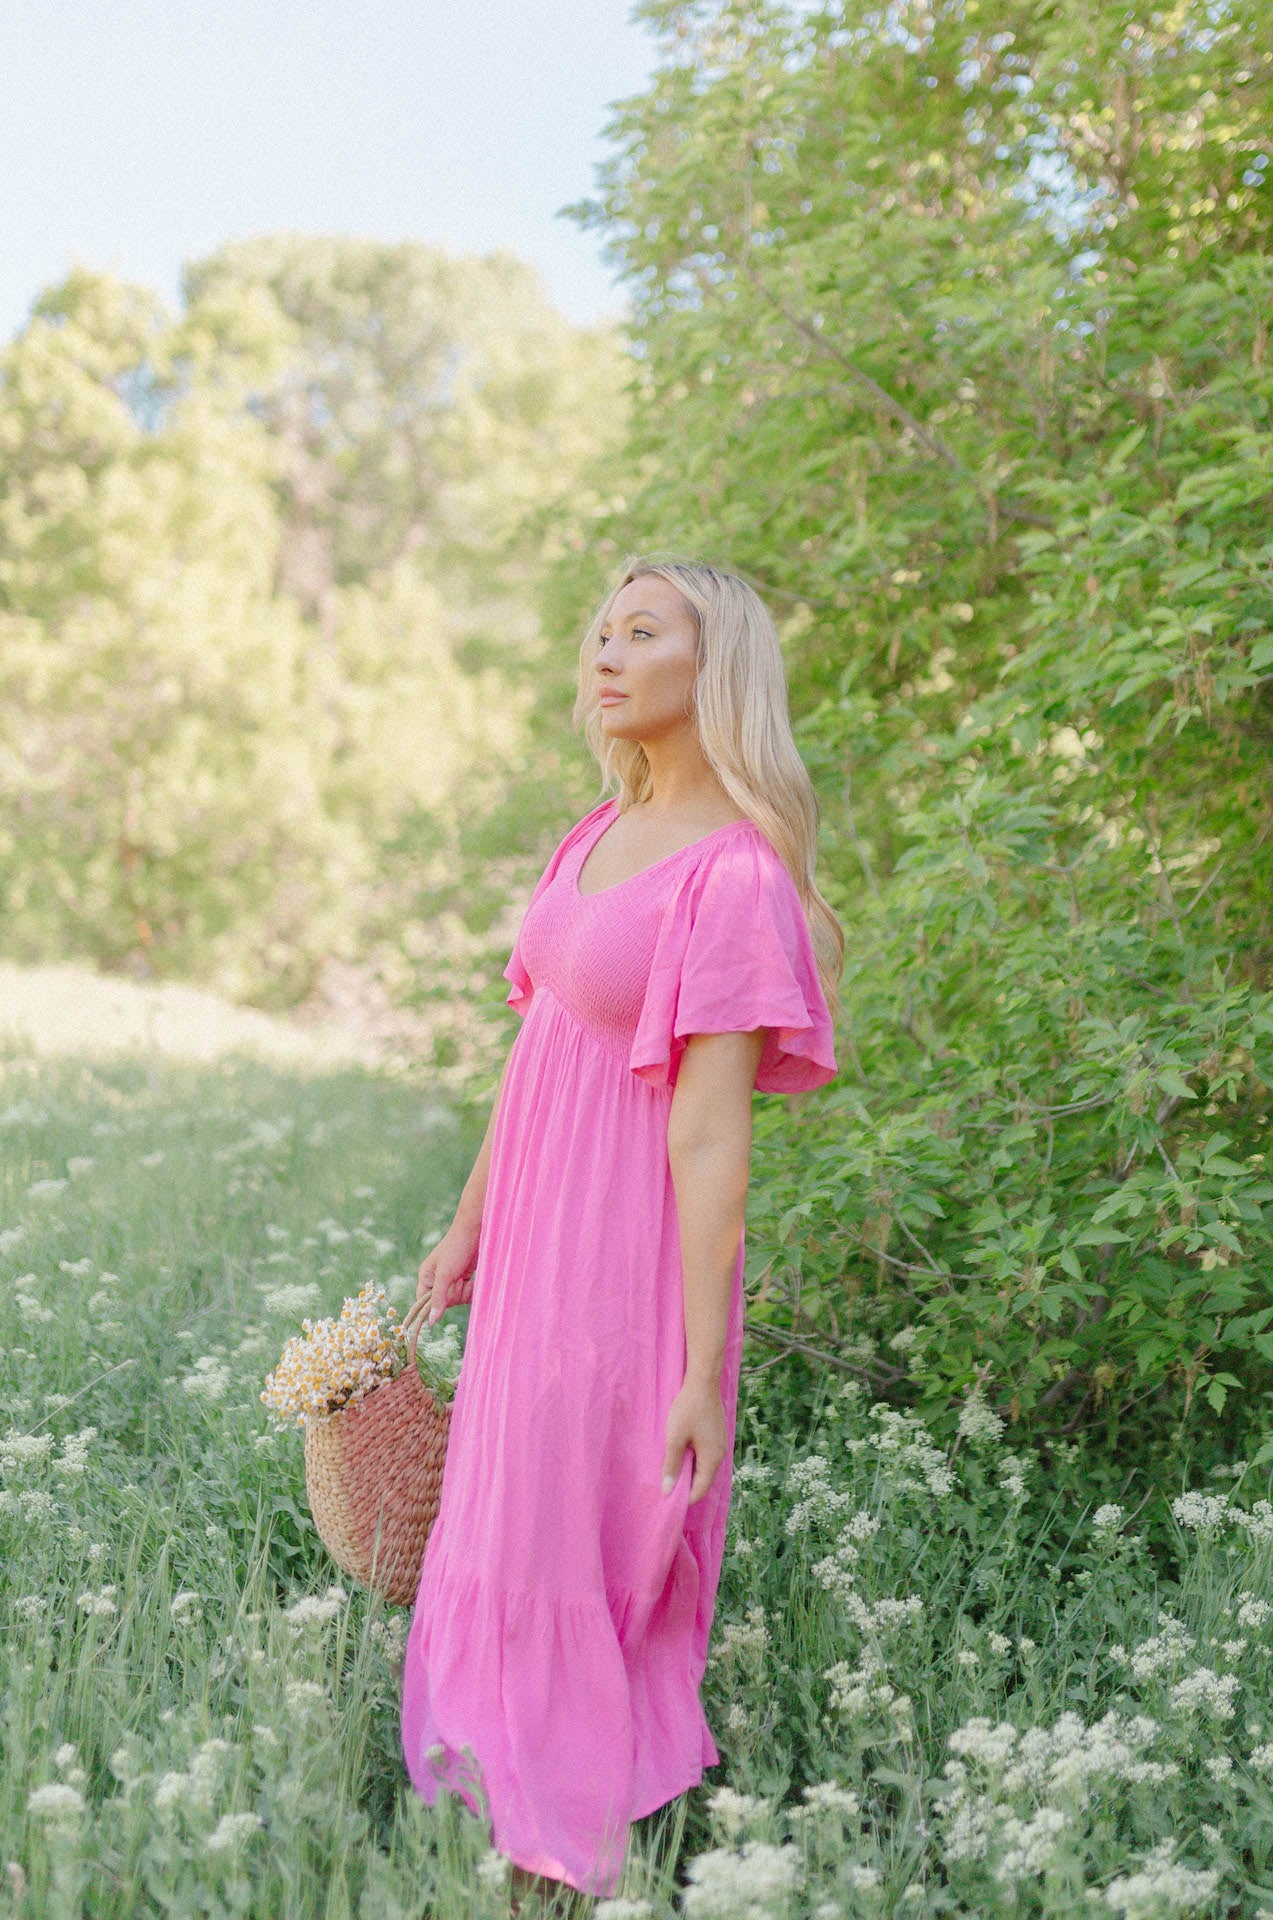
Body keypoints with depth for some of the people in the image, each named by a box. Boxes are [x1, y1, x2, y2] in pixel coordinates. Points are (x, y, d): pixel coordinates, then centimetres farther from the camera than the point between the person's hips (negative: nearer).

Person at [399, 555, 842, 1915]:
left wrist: (703, 1371, -19)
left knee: (577, 1575, 4)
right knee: (499, 1550, 18)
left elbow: (710, 1133, -20)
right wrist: (469, 1229, 20)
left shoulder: (734, 875, -17)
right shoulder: (597, 837, 8)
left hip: (630, 1265, -8)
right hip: (536, 1247, 8)